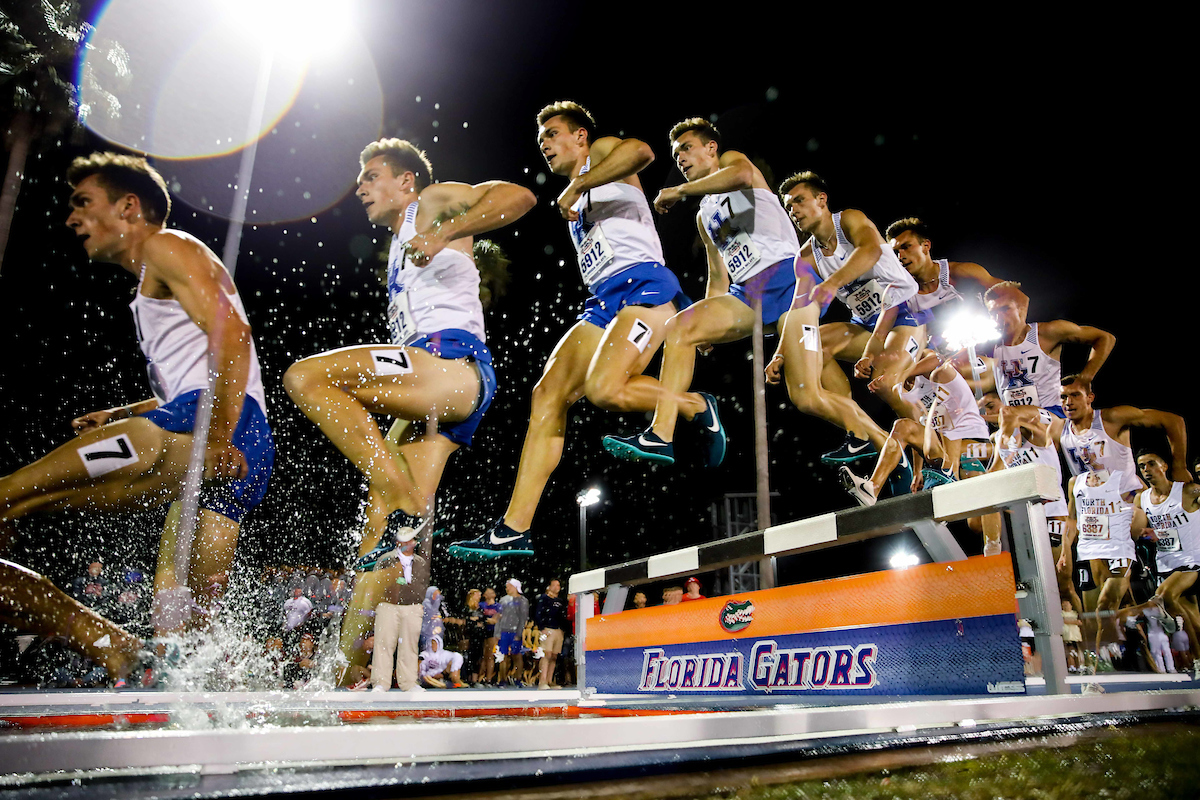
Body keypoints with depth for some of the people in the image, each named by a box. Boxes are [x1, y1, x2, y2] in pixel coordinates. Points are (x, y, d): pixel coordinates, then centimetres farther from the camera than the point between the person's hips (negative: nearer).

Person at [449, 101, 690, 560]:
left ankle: (697, 408, -2)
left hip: (643, 286, -8)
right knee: (547, 393, -7)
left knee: (603, 389, -29)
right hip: (603, 302, 9)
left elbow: (641, 152, -17)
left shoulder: (601, 152, 8)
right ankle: (513, 531, -10)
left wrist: (577, 185, -14)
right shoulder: (575, 205, 32)